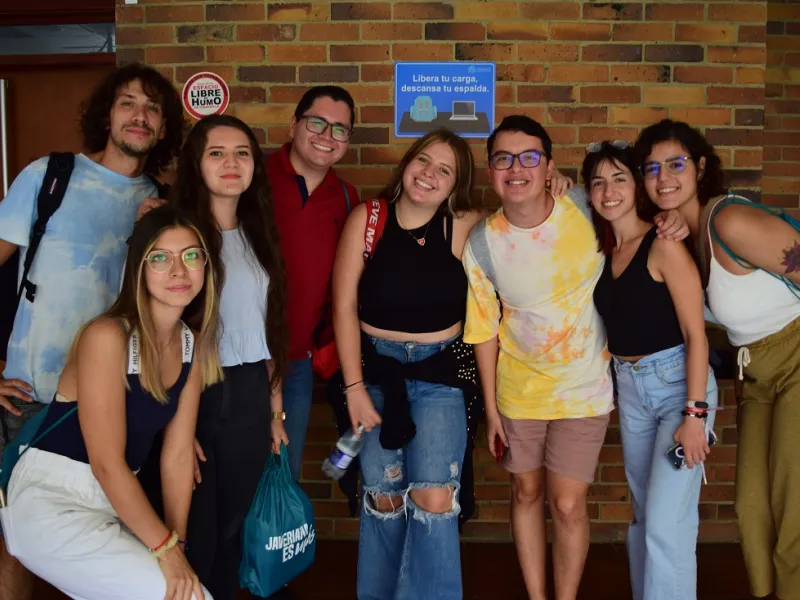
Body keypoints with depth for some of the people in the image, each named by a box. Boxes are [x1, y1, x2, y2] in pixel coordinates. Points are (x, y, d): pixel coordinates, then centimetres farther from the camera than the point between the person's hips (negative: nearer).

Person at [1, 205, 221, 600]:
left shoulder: (193, 346, 1)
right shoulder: (108, 336, -21)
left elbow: (177, 455, 2)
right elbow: (106, 463, -22)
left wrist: (177, 543, -2)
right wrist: (164, 546, -18)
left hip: (116, 504, 7)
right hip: (51, 502, -7)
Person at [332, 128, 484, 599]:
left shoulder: (466, 227, -7)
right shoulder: (367, 219, -7)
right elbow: (345, 307, -6)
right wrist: (354, 386, -8)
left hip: (440, 373, 0)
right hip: (376, 368, 1)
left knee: (434, 500, -11)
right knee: (383, 498, 8)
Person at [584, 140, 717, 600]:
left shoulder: (663, 245, -13)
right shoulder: (604, 250, 8)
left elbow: (696, 334, -15)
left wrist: (695, 413, -20)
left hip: (678, 382, -7)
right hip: (630, 389, 7)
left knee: (667, 523, -9)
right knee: (644, 514, 16)